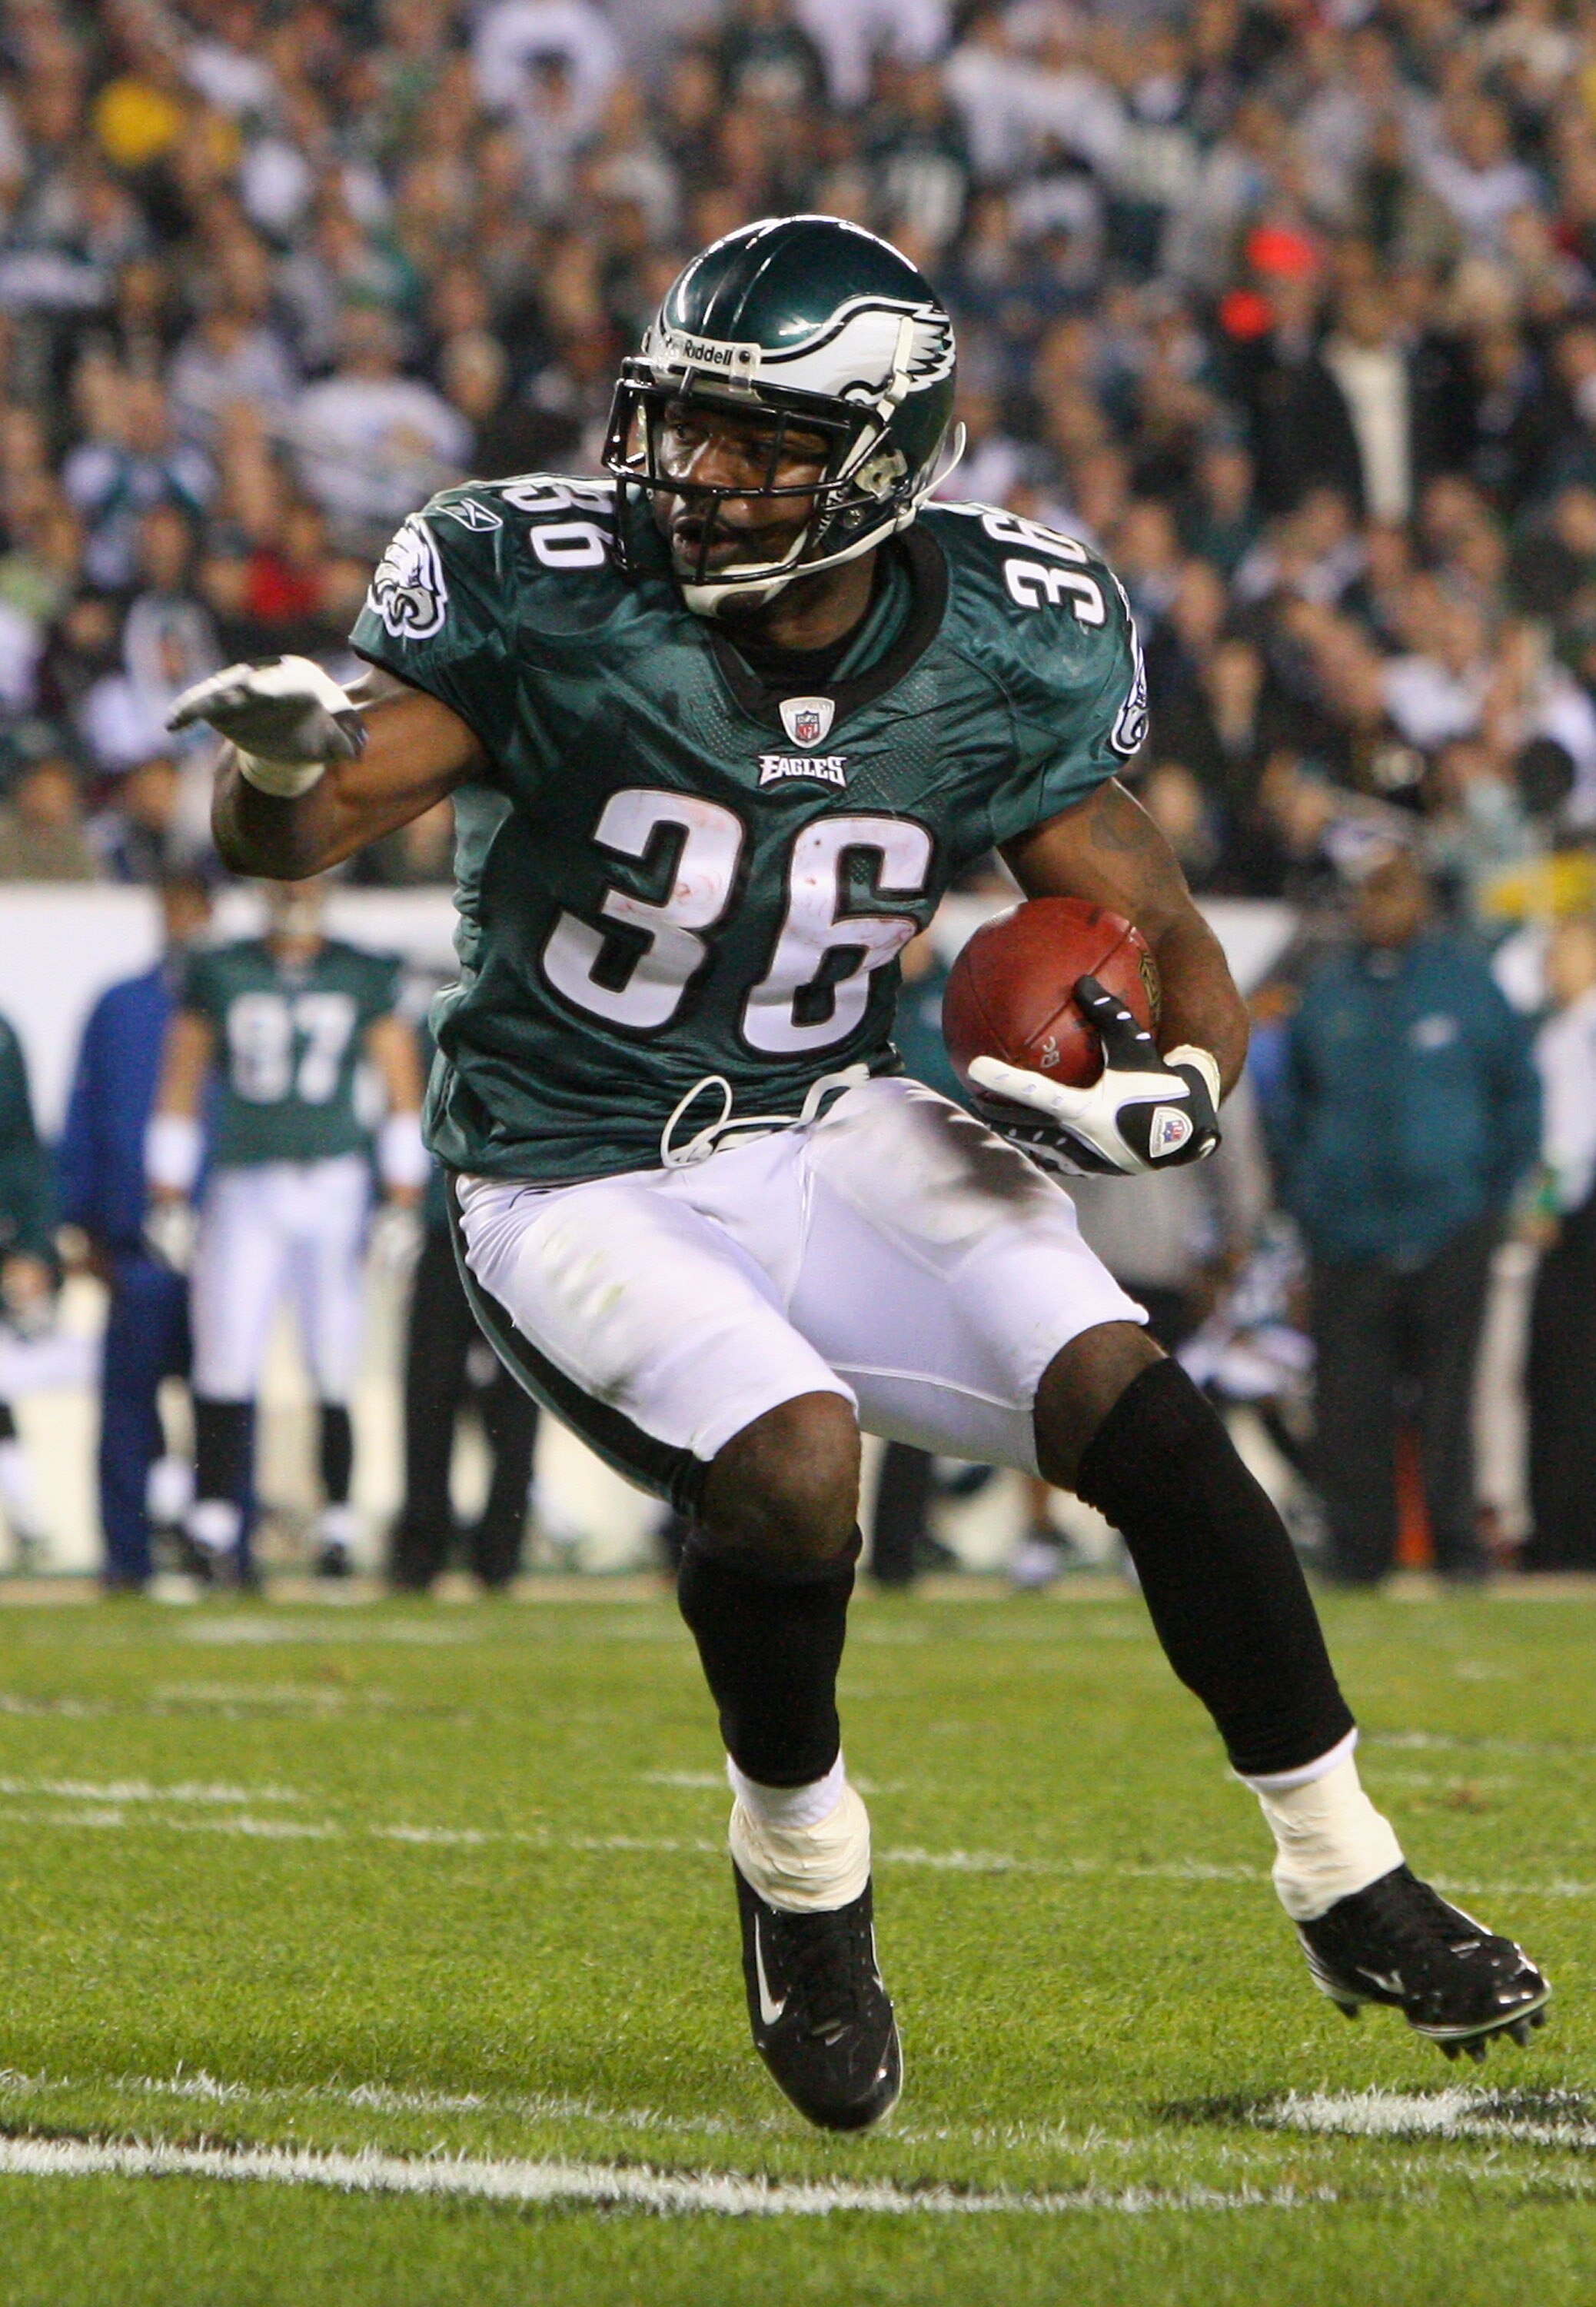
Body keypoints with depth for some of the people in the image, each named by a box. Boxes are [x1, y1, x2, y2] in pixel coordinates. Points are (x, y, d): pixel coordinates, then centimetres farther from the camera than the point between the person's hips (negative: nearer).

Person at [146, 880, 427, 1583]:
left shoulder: (365, 978, 6)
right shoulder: (217, 975, 6)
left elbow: (403, 1091, 8)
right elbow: (179, 1088, 10)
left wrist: (403, 1194, 1)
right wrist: (169, 1191, 5)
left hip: (335, 1184, 0)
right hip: (244, 1186, 0)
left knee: (342, 1360, -1)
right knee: (226, 1358, -8)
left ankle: (339, 1525, 7)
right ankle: (213, 1525, -4)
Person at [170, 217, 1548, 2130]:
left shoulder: (1004, 657, -6)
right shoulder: (546, 595, -16)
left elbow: (1164, 939, 2)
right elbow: (284, 838, -21)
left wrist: (1174, 1085, -21)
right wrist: (284, 765, -46)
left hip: (832, 1144, 3)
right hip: (578, 1188, -3)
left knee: (1132, 1403, -17)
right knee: (789, 1463, -30)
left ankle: (1348, 1886, -1)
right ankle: (798, 1865, 0)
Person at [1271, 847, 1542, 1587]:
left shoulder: (1465, 981, 4)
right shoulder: (1327, 989, 10)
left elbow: (1519, 1092, 12)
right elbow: (1288, 1101, 22)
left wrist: (1495, 1189, 6)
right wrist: (1301, 1190, 13)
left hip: (1448, 1225, -2)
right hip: (1347, 1237, 2)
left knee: (1448, 1395, -4)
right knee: (1348, 1400, -2)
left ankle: (1457, 1545, 3)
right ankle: (1358, 1550, 5)